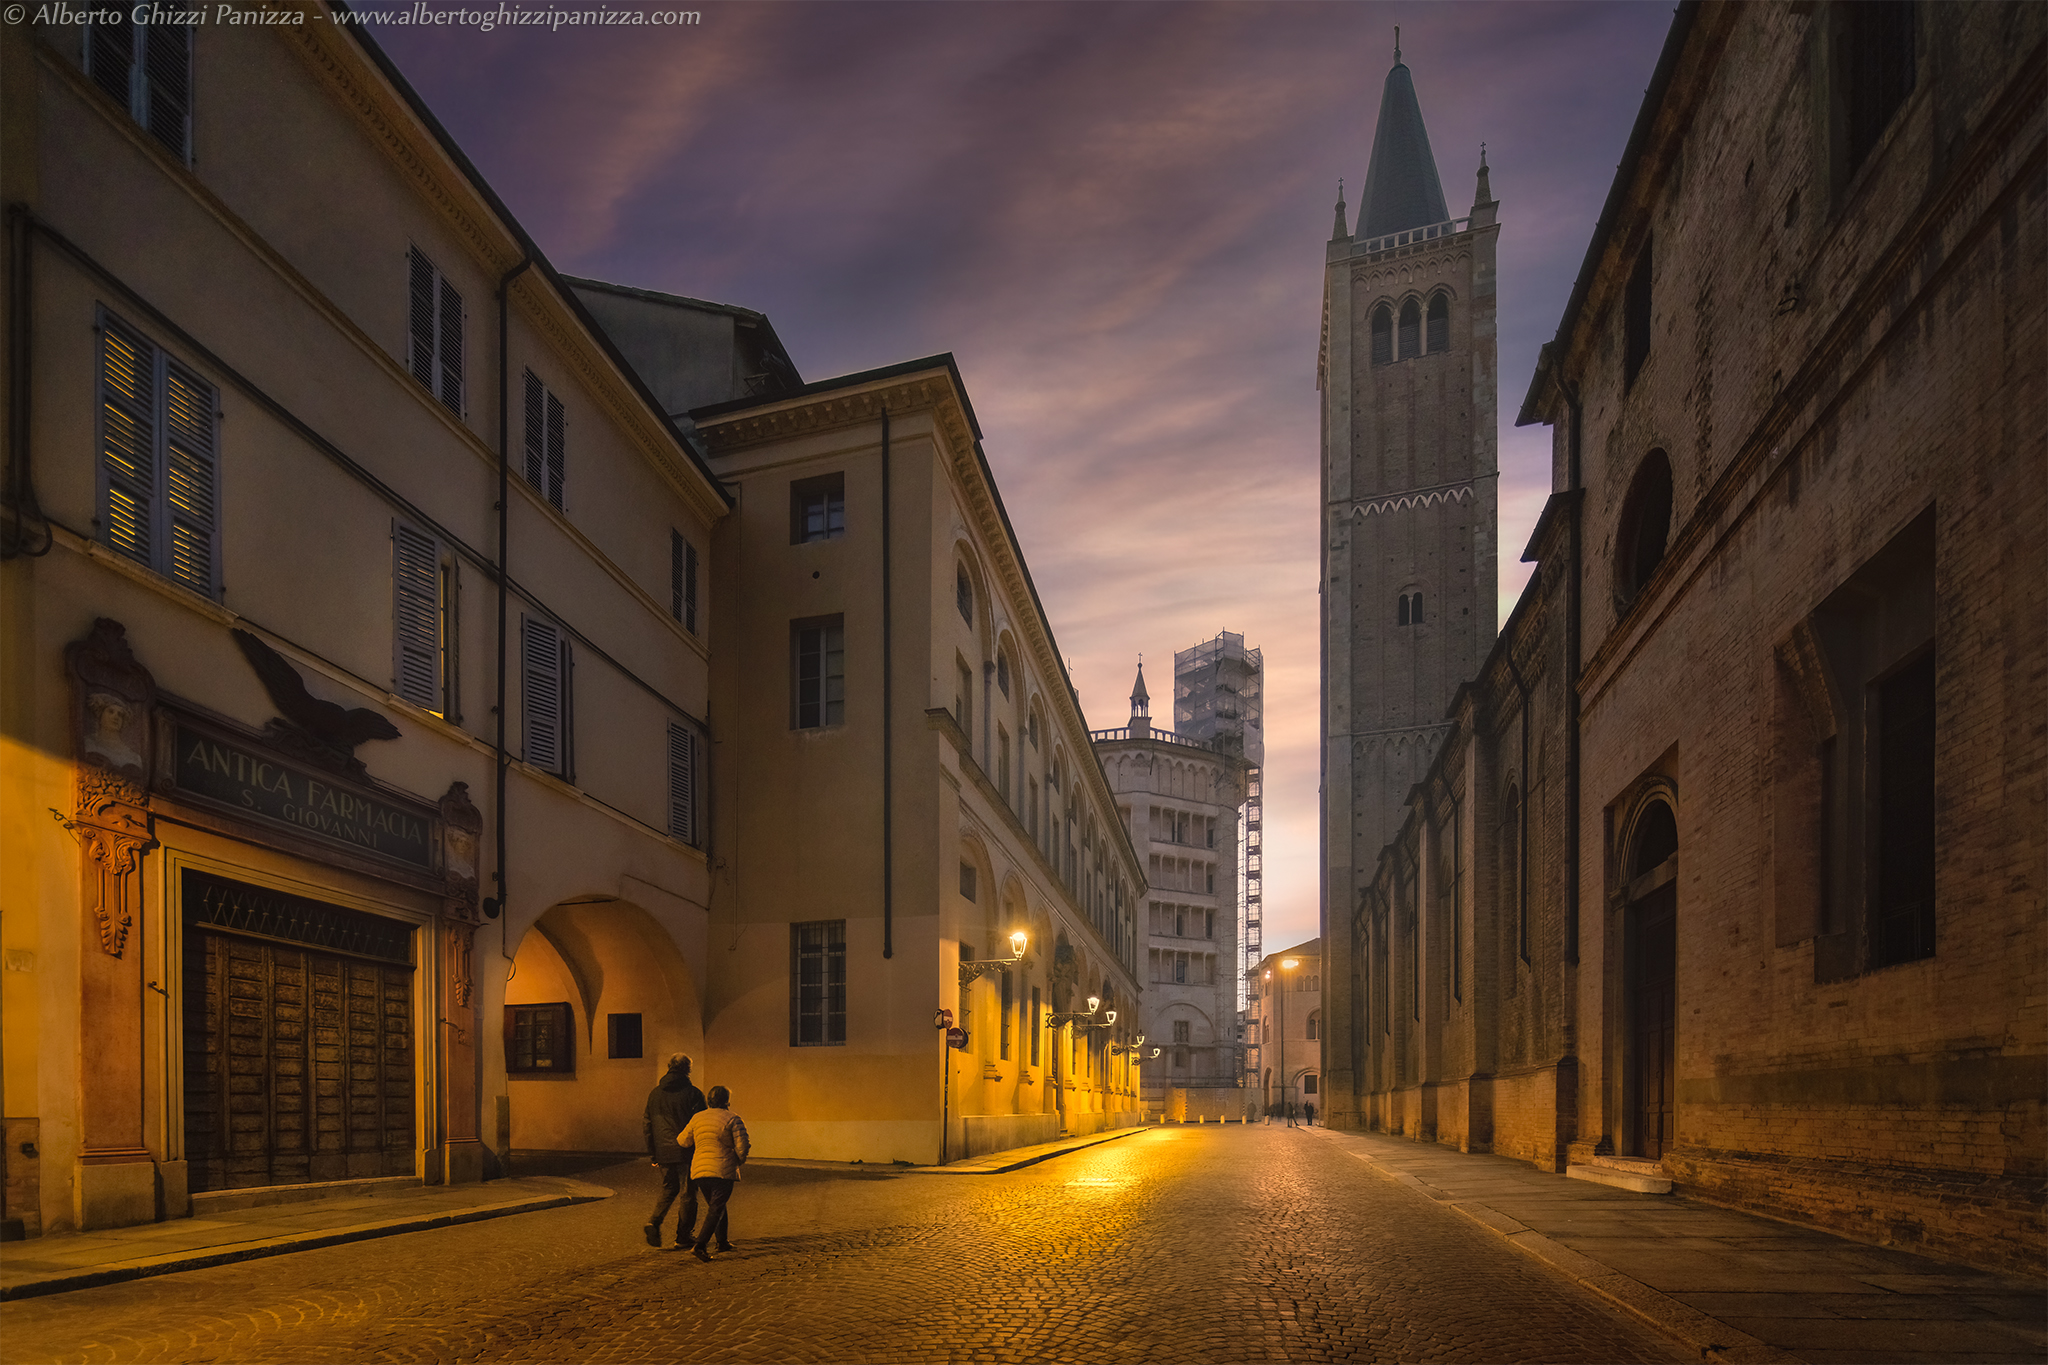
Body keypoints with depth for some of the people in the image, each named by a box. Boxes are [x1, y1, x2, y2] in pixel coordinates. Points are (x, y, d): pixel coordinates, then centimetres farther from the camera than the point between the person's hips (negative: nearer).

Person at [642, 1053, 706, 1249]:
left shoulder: (655, 1093, 7)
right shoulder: (693, 1094, -8)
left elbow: (647, 1125, 10)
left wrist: (652, 1155, 15)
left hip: (664, 1152, 4)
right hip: (687, 1152, -4)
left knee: (669, 1189, 18)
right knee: (688, 1193, 7)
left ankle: (654, 1221, -4)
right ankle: (684, 1236, 11)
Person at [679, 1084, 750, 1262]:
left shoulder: (697, 1119, 8)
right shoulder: (733, 1119, -5)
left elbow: (682, 1142, 16)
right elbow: (742, 1147, -10)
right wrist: (739, 1161, 11)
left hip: (699, 1170, 5)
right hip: (723, 1170, -5)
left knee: (714, 1205, 22)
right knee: (716, 1208, -2)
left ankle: (722, 1241, 30)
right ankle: (699, 1246, -15)